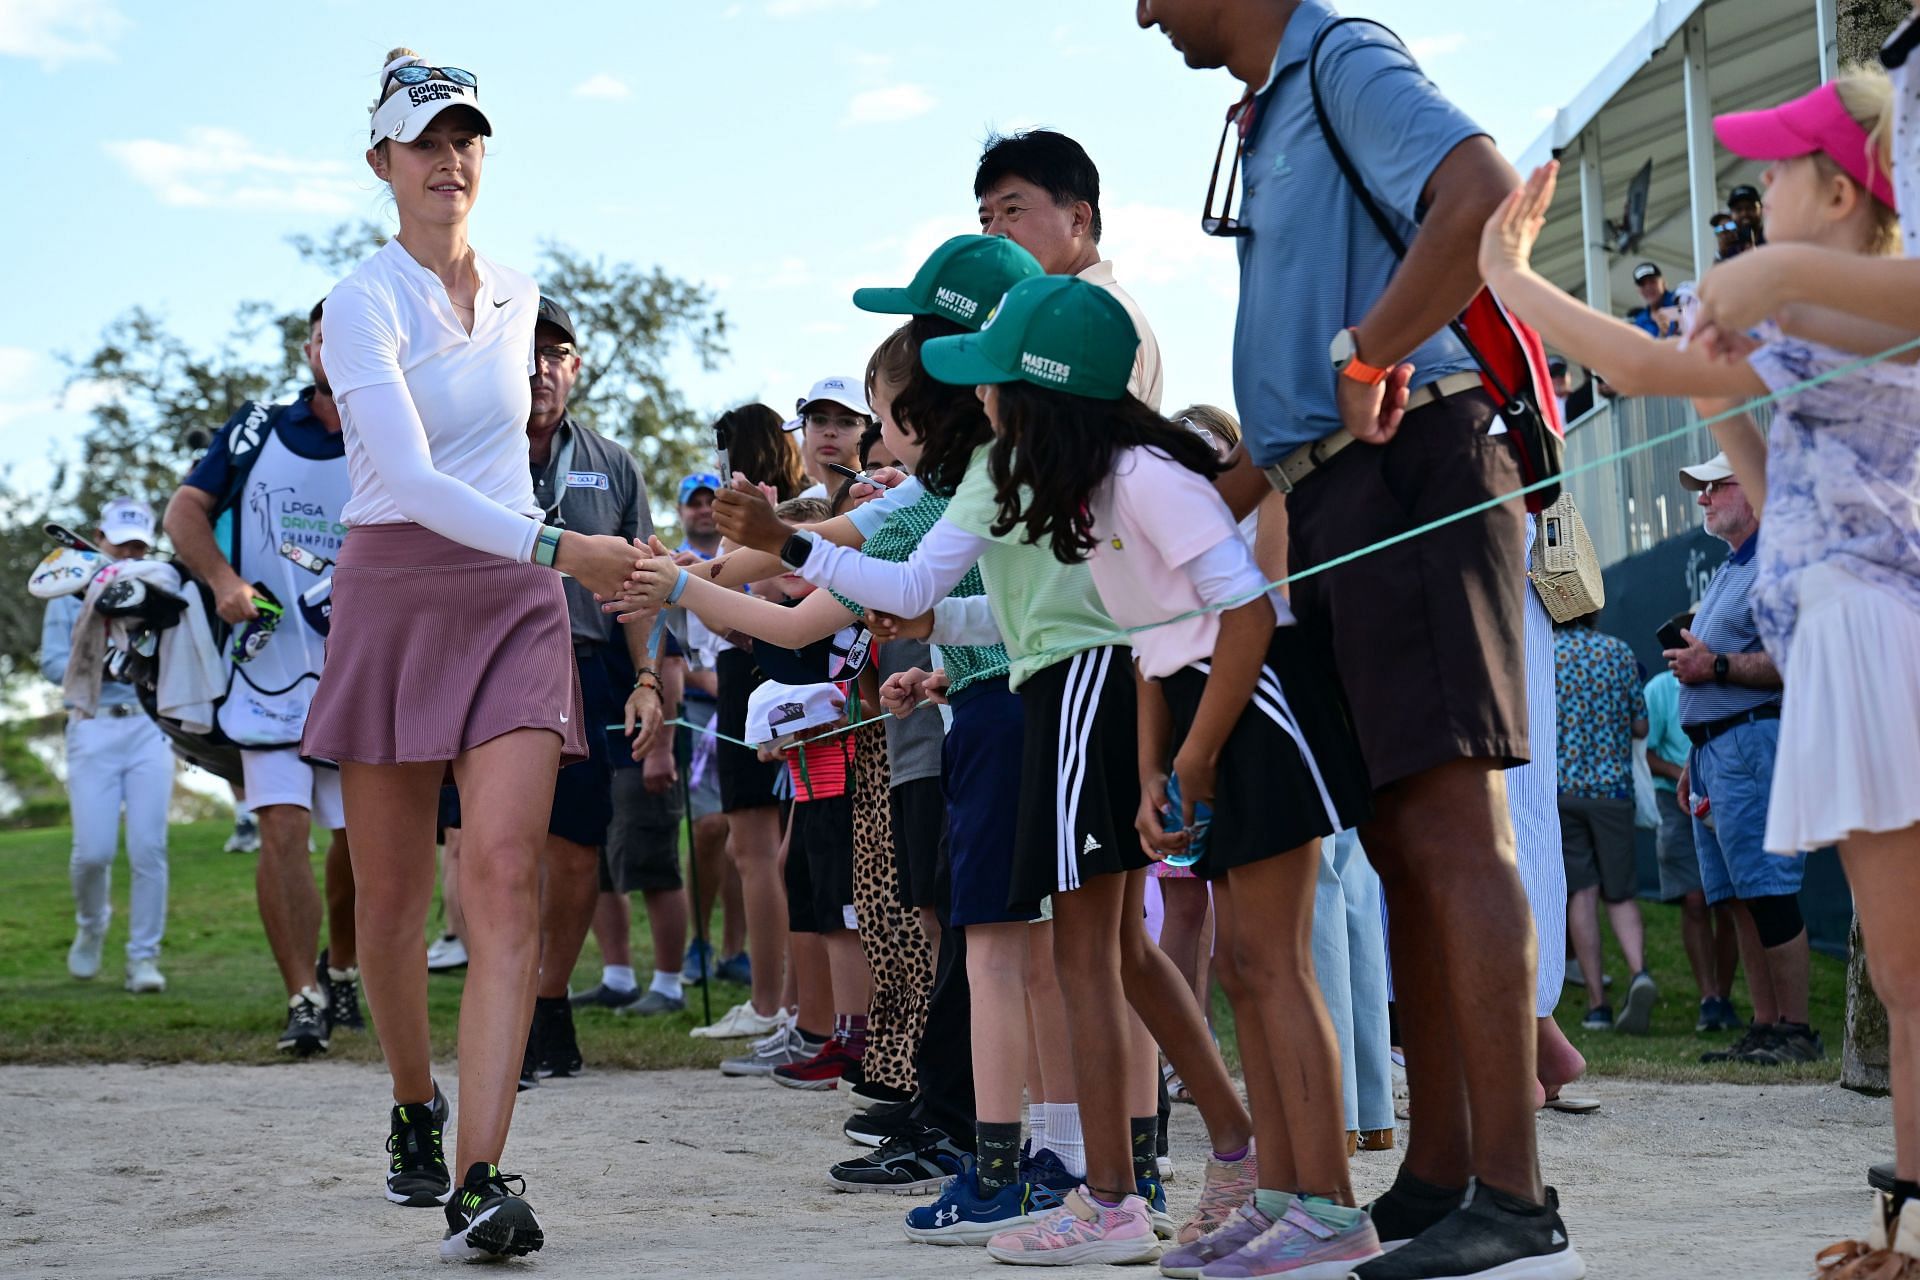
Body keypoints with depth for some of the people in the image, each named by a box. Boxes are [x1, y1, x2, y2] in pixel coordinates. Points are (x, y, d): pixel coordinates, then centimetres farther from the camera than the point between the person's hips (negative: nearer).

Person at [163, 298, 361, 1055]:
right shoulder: (257, 430, 8)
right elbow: (185, 510, 7)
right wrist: (223, 581, -9)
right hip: (268, 669, 0)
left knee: (360, 837, 5)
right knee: (281, 830, -10)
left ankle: (343, 969, 29)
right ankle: (304, 1002, -6)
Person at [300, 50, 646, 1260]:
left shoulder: (518, 295, 9)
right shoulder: (363, 305, -9)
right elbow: (410, 480, -21)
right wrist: (560, 546, -30)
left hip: (514, 606, 3)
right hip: (392, 592, -2)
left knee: (506, 875, -14)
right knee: (392, 896, 6)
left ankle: (482, 1180, -20)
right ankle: (416, 1109, 32)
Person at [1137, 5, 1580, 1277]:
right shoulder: (1272, 121, 23)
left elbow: (1484, 194, -27)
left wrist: (1367, 357, -21)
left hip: (1411, 468, -10)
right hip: (1337, 502, 10)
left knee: (1449, 821, -15)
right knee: (1400, 839, 9)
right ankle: (1438, 1175, 15)